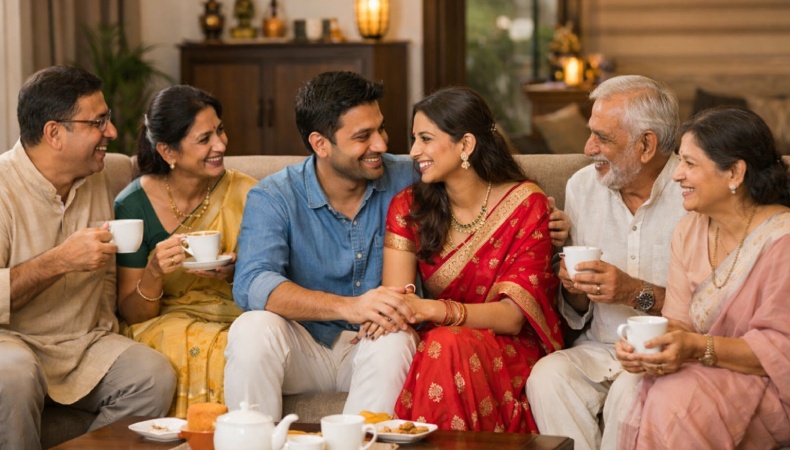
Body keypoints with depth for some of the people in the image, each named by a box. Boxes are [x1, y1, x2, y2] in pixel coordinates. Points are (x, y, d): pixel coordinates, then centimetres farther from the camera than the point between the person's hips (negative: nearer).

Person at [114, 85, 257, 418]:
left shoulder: (245, 194, 0)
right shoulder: (133, 205, -4)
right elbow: (131, 314, 0)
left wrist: (239, 273, -15)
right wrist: (153, 274, -22)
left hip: (233, 320, 1)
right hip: (163, 324, -1)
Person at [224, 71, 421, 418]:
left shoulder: (405, 181, -1)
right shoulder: (273, 198, -9)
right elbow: (251, 284, -25)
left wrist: (407, 317, -27)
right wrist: (348, 307, -40)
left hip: (371, 351, 1)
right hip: (303, 348, 0)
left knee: (394, 342, -32)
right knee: (253, 329, -30)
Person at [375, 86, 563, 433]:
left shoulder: (525, 203, -5)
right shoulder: (408, 207, 6)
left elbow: (512, 316, -13)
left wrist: (435, 310, -29)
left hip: (509, 352, -2)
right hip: (431, 347, 2)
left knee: (449, 344, -35)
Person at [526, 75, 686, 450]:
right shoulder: (581, 187, 8)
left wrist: (639, 293, -23)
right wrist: (574, 290, -7)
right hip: (599, 348, 4)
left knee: (630, 391, -34)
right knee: (547, 376, -26)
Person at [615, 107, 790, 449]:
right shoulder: (689, 231, 8)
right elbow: (678, 321, 5)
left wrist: (698, 348, -30)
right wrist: (643, 344, -18)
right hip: (708, 372, 6)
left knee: (678, 400, -32)